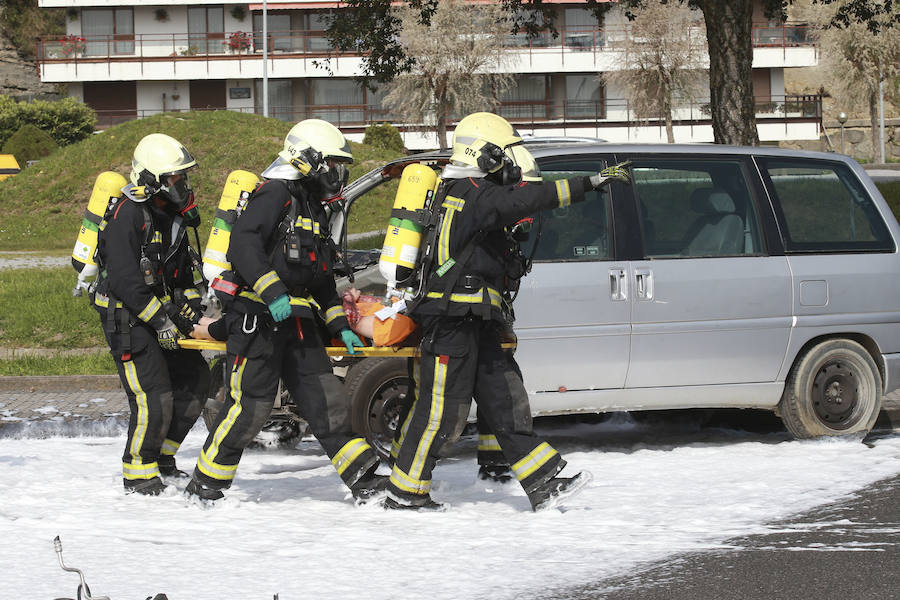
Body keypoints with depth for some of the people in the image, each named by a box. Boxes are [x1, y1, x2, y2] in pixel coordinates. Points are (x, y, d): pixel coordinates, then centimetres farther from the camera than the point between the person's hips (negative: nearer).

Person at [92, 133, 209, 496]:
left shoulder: (173, 215, 10)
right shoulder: (127, 215, -19)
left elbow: (183, 268, 21)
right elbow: (125, 279, -25)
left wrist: (190, 303, 5)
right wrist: (159, 320, -24)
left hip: (161, 312, 9)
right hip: (125, 317, -9)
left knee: (195, 381, 8)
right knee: (154, 395, -16)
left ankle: (161, 458, 22)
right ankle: (138, 474, -4)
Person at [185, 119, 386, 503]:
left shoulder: (313, 208, 22)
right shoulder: (275, 195, -9)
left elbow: (322, 278, 29)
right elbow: (242, 245, -23)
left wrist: (340, 326, 21)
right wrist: (272, 292, -30)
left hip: (297, 321, 9)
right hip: (258, 317, -9)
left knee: (327, 400, 3)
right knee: (249, 406, -8)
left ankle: (363, 480, 3)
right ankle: (204, 485, 2)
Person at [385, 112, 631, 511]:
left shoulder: (472, 193, 18)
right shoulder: (472, 193, -15)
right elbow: (524, 201, -30)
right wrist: (589, 184, -33)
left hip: (476, 324, 11)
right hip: (451, 322, -11)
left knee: (505, 399, 7)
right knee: (441, 409, -5)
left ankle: (543, 484, 5)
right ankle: (404, 492, 4)